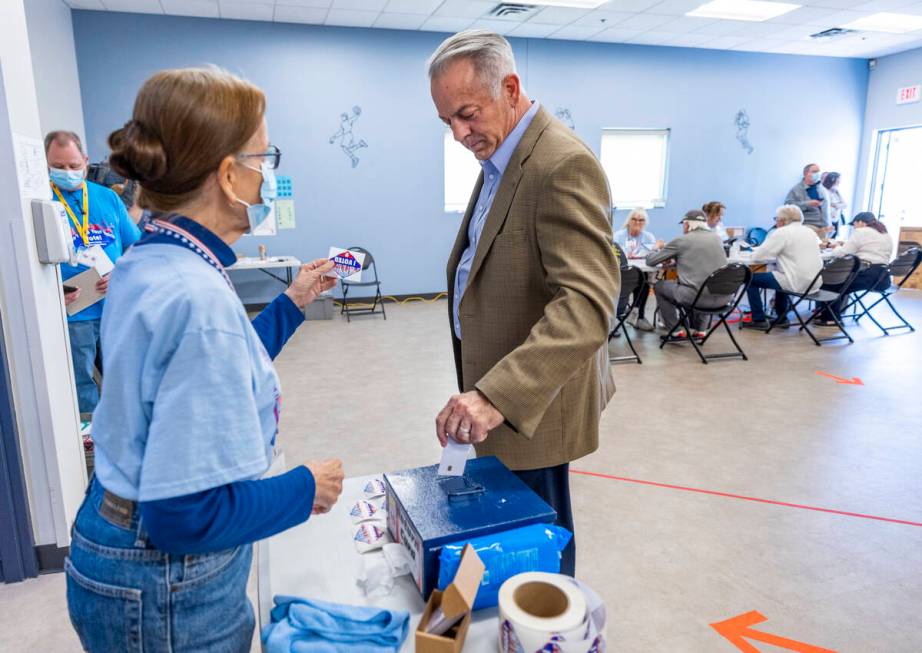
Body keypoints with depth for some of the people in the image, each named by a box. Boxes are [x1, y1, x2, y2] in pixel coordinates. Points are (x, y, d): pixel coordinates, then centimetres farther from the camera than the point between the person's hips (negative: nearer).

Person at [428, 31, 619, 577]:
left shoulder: (565, 165, -22)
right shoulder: (499, 159, 10)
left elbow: (588, 304, -32)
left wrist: (495, 395, -39)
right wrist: (484, 390, 15)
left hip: (533, 402, -9)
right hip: (495, 390, 9)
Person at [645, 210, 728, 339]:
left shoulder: (680, 241, -2)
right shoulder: (717, 238, 12)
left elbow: (650, 261, 8)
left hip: (696, 296, -6)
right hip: (721, 297, 6)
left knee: (659, 286, 20)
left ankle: (676, 331, 18)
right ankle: (699, 330, 34)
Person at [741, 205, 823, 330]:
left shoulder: (782, 232, -10)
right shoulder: (810, 232, 13)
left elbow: (758, 256, -9)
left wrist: (757, 250, 13)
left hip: (796, 283, -8)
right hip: (813, 282, 8)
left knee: (751, 279, 6)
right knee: (781, 275, 36)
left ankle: (759, 320, 10)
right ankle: (781, 318, 35)